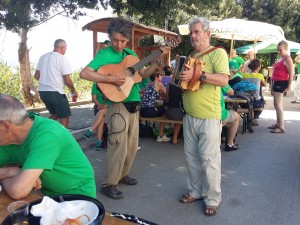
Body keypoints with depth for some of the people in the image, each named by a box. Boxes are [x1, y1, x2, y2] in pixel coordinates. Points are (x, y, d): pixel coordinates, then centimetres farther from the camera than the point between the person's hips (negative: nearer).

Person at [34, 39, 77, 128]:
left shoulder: (43, 57, 10)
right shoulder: (62, 58, -10)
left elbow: (36, 76, 13)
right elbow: (67, 80, -12)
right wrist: (73, 91, 5)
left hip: (42, 91, 7)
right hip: (55, 92, -7)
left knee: (55, 114, 23)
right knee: (64, 117, 7)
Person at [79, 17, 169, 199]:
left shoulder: (130, 54, 12)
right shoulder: (104, 54, -8)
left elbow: (144, 74, 15)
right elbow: (84, 73, -18)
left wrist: (160, 60, 5)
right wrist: (110, 78, -25)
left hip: (133, 104, 7)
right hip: (117, 104, -7)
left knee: (132, 145, 14)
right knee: (119, 146, -7)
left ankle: (122, 175, 33)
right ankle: (109, 184, 9)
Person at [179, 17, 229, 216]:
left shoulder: (218, 52, -5)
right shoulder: (191, 56, 17)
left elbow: (223, 80, -20)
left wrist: (197, 74, -26)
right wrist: (179, 76, 9)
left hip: (209, 116, -7)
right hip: (189, 115, 7)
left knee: (209, 158, -1)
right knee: (191, 155, 13)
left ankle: (213, 199, 15)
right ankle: (195, 191, 29)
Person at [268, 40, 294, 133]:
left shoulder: (287, 59, -11)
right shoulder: (280, 58, 16)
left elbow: (291, 74, -15)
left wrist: (288, 87, -18)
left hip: (281, 83, -9)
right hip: (276, 82, 9)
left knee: (278, 105, -11)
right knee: (276, 104, 13)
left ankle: (281, 127, -9)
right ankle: (278, 124, 23)